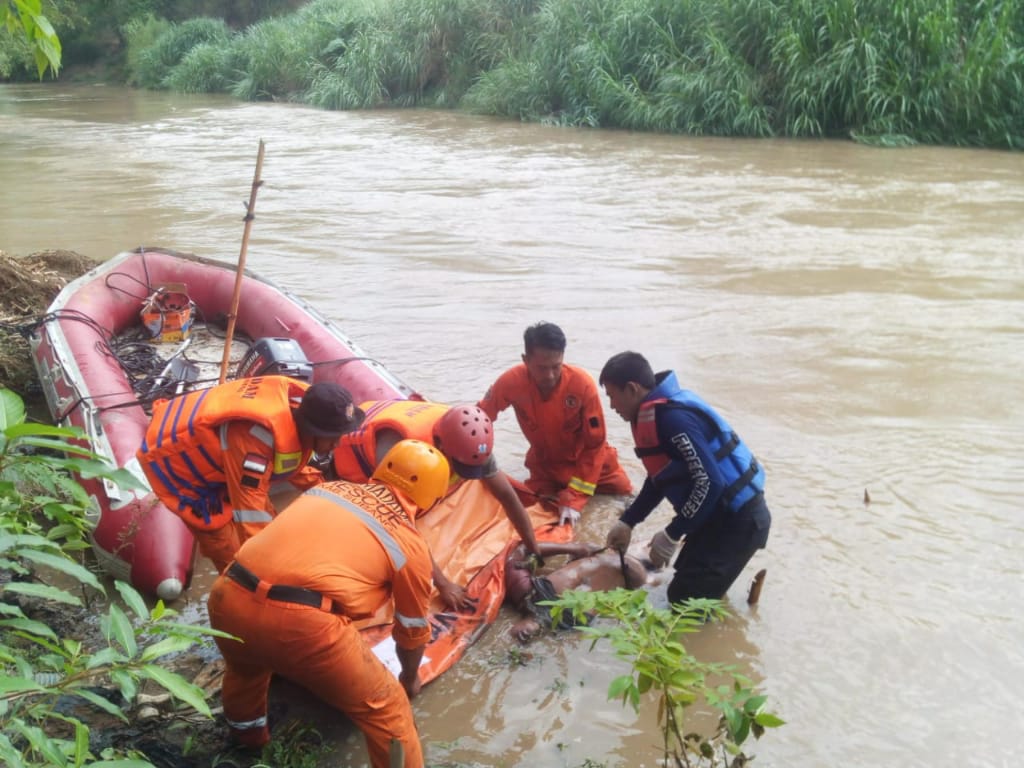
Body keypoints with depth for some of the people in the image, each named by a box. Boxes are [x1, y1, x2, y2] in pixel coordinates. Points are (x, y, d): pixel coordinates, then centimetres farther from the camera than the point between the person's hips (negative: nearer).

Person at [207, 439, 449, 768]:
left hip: (228, 597, 6)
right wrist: (410, 678, 46)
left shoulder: (329, 487, 25)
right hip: (300, 621, -6)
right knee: (387, 709, 15)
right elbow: (412, 630, 26)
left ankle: (247, 730, 64)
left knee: (245, 665, 40)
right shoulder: (411, 543, 12)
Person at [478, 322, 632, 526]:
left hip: (587, 458, -1)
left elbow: (594, 445, -22)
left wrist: (575, 500, -27)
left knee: (623, 493, -5)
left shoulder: (583, 384, -31)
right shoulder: (511, 381, -27)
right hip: (545, 463, 1)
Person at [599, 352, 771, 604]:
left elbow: (709, 482, -27)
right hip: (720, 514, 10)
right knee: (685, 584, 17)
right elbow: (659, 479, 18)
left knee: (686, 599, -8)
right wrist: (627, 522, 15)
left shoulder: (673, 417, -25)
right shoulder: (656, 414, 7)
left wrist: (672, 535, -19)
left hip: (739, 519, -10)